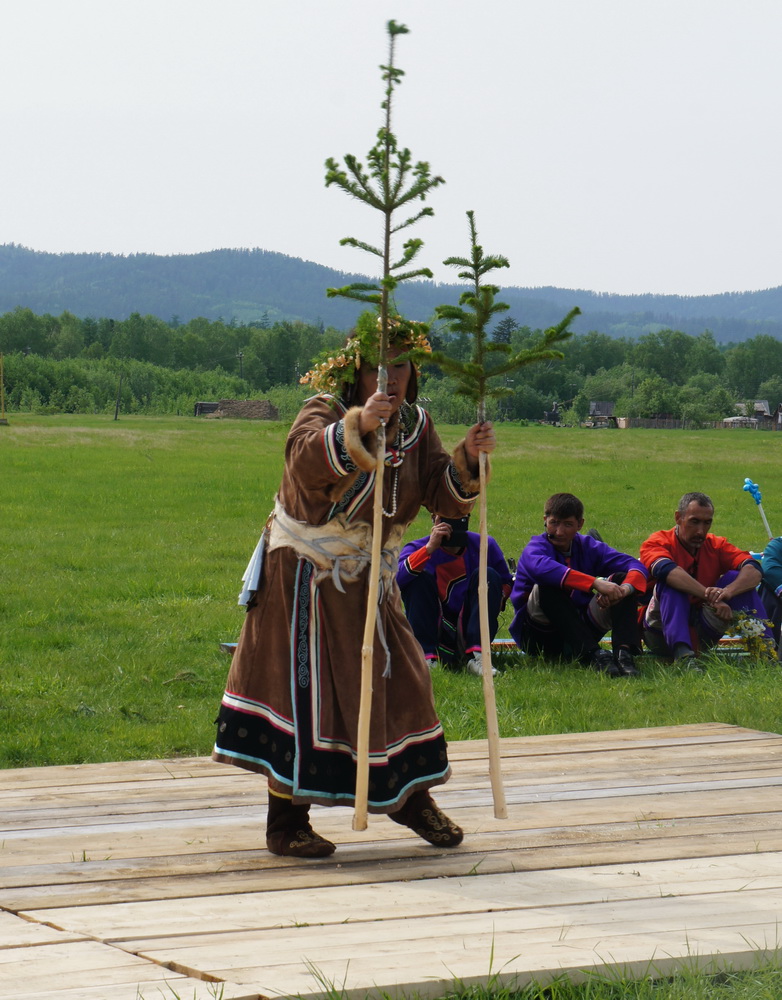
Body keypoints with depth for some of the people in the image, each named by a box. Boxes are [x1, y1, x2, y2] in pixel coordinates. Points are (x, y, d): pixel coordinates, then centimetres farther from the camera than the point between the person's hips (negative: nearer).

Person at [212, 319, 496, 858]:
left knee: (400, 678, 11)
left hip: (368, 580, 6)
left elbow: (446, 498, -4)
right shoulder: (325, 412, -17)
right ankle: (286, 822, -1)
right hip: (305, 576, -6)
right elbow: (305, 458, -40)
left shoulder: (415, 425, 3)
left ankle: (412, 797, 29)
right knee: (305, 687, -7)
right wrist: (358, 425, -56)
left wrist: (468, 458, -23)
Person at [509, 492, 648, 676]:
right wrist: (596, 583, -46)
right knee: (548, 586, -32)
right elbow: (541, 568, -38)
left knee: (622, 579, -11)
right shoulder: (536, 547, -10)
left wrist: (624, 589, -34)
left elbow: (636, 566, -9)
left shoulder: (588, 546, 4)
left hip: (579, 628, 5)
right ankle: (593, 654, -43)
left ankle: (623, 652, -33)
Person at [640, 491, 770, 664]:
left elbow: (754, 570, -14)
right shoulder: (658, 542, -8)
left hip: (701, 635, 4)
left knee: (735, 578, -12)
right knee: (671, 584, -29)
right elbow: (665, 570, -32)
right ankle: (683, 655, -48)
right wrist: (711, 597, -43)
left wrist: (727, 591, -36)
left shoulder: (715, 545, 4)